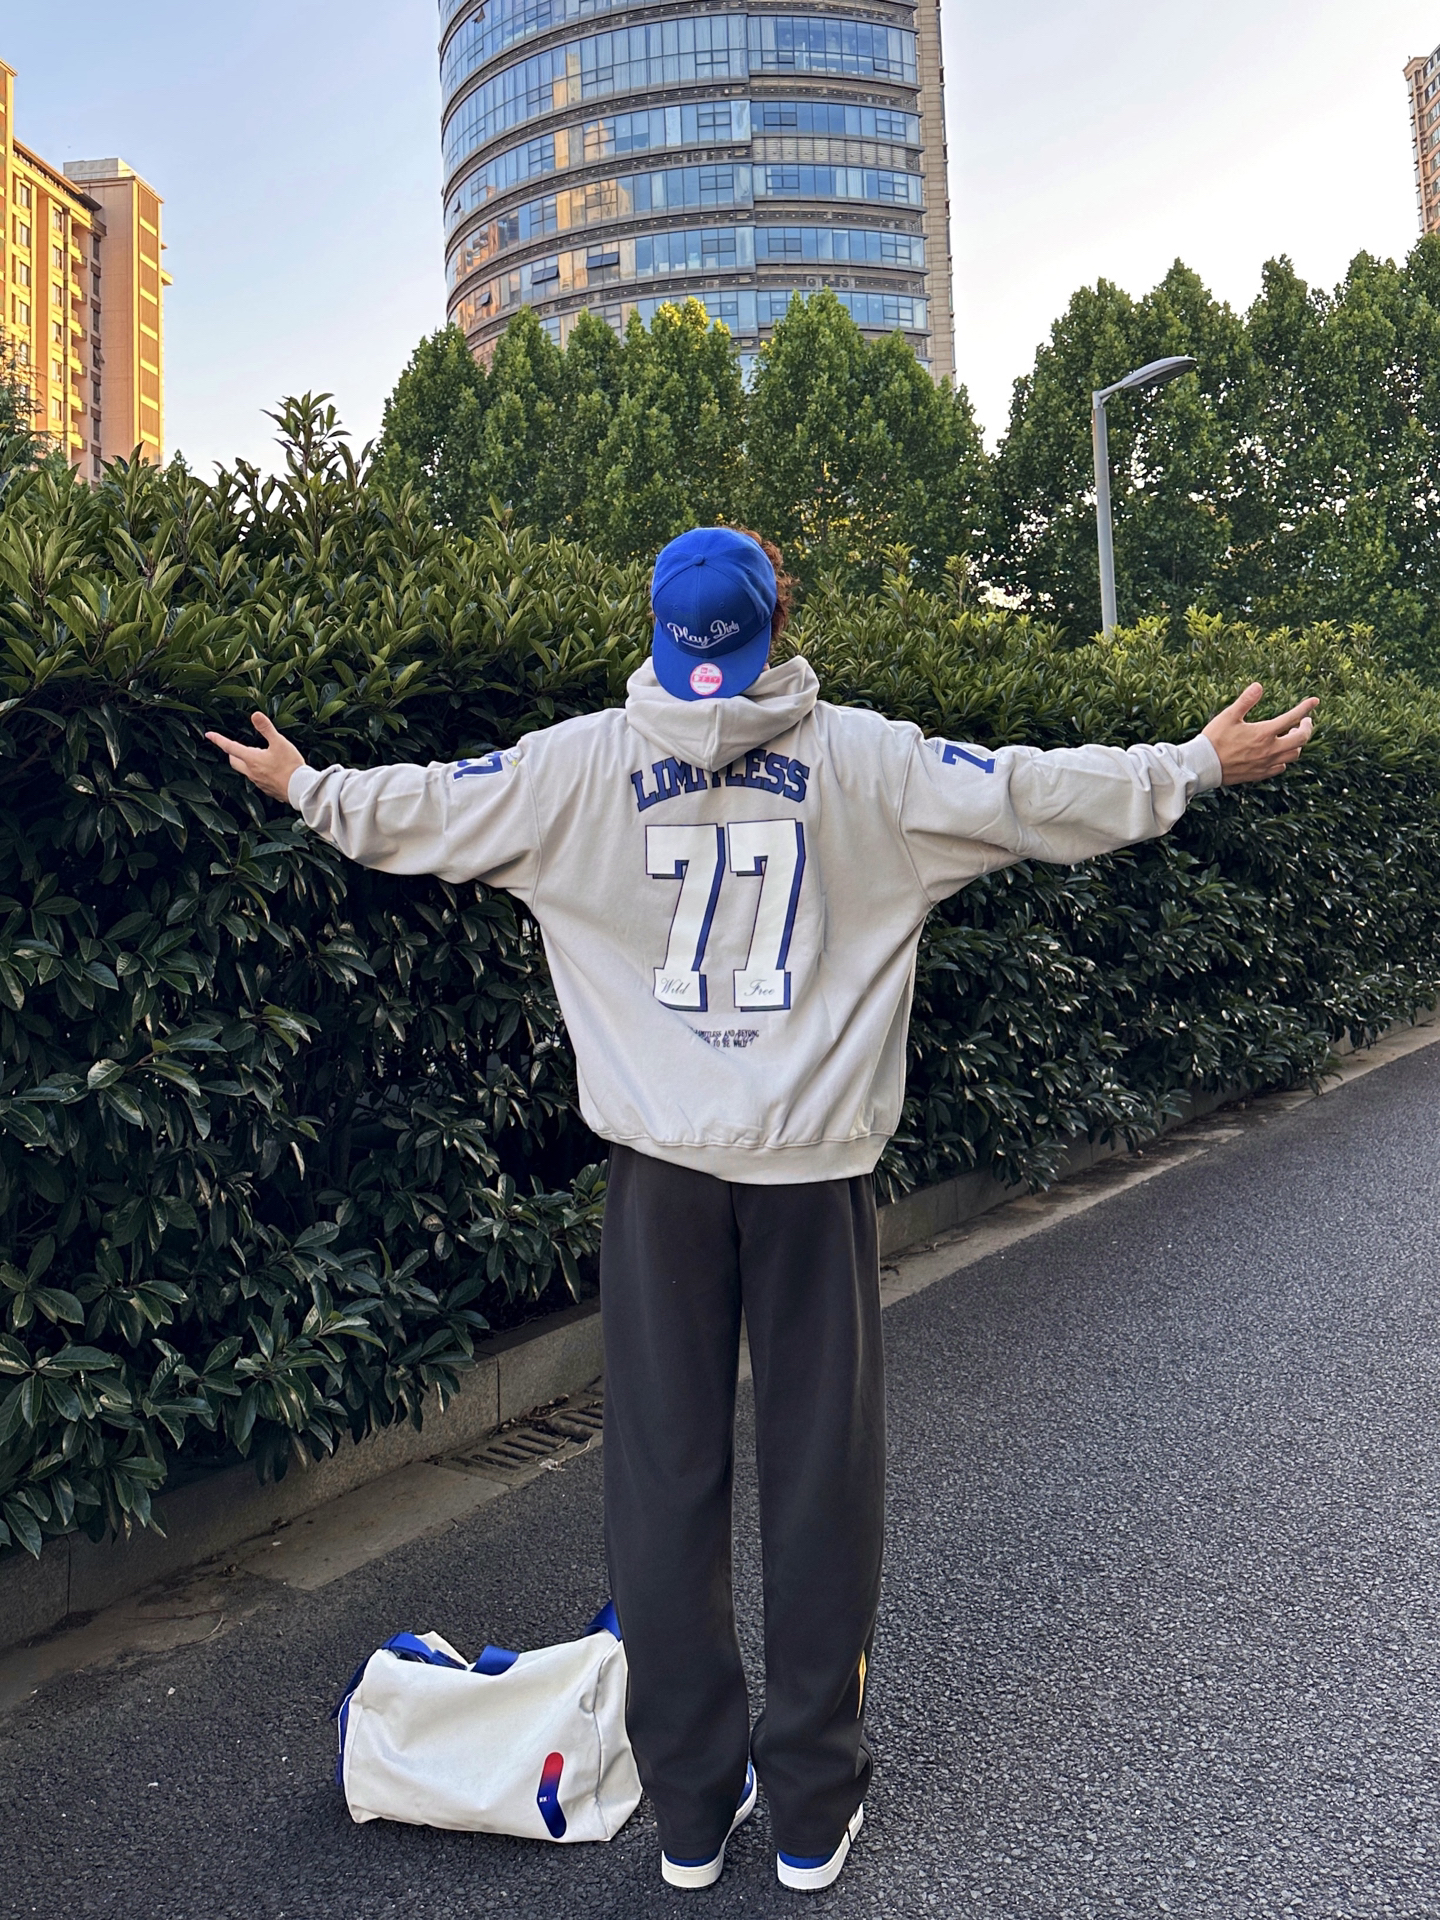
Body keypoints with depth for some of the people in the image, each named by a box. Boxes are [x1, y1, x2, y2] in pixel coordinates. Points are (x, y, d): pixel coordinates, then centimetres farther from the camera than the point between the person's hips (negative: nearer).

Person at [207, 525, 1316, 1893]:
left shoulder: (582, 764, 1)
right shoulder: (864, 762, -2)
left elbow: (420, 811, 11)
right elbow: (1036, 795, 2)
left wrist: (303, 786, 30)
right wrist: (1200, 763, 16)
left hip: (661, 1166, 1)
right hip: (812, 1164, -1)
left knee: (665, 1480, 10)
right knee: (822, 1480, 10)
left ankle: (690, 1809, 23)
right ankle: (813, 1811, 23)